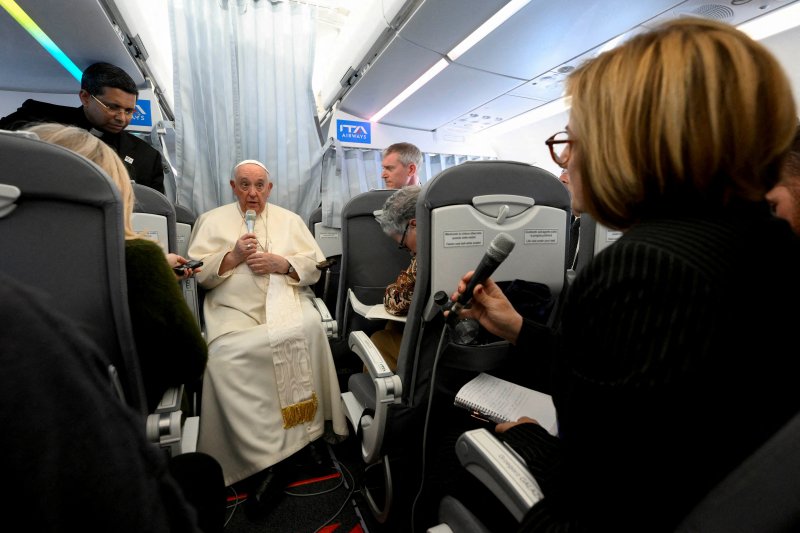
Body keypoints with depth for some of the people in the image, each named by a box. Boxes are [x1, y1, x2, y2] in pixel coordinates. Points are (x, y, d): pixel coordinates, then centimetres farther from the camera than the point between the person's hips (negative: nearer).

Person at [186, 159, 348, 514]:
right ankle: (263, 459, -18)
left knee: (307, 329, -31)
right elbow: (196, 272, 9)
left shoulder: (290, 220, 20)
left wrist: (283, 263, -6)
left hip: (285, 299, 0)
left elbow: (315, 265, 11)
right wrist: (232, 257, -6)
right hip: (234, 308, 0)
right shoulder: (212, 220, 19)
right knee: (225, 353, -29)